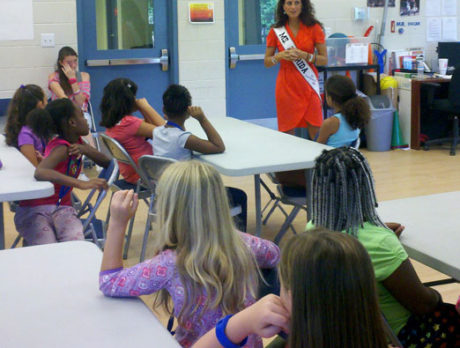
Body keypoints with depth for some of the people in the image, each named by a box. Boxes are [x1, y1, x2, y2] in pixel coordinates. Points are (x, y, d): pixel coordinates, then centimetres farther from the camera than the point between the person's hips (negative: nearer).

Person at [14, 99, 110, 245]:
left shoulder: (77, 142, 6)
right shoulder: (61, 148, -19)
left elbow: (106, 162, 10)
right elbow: (40, 172, -38)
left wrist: (84, 149, -10)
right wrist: (82, 184, -44)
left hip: (62, 208, 5)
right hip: (34, 211, -5)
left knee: (76, 244, -27)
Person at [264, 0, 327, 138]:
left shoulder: (314, 28, 2)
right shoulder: (276, 31, 5)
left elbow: (324, 60, 1)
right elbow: (267, 62, 9)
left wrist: (305, 55, -14)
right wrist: (280, 56, -11)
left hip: (309, 87, 0)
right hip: (286, 87, 1)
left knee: (316, 134, -4)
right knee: (286, 133, 1)